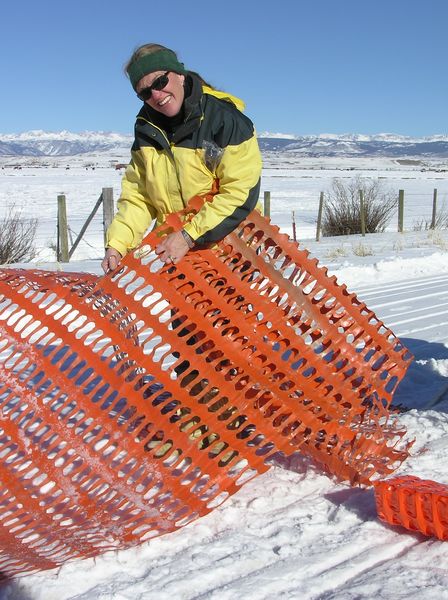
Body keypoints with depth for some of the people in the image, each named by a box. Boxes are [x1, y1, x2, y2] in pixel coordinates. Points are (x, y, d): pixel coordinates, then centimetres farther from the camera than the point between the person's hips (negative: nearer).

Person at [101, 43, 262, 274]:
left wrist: (188, 237, -23)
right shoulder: (146, 128, 5)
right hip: (170, 251, 5)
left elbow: (241, 194, -19)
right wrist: (117, 243, -8)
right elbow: (137, 196, 7)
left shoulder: (227, 120, -14)